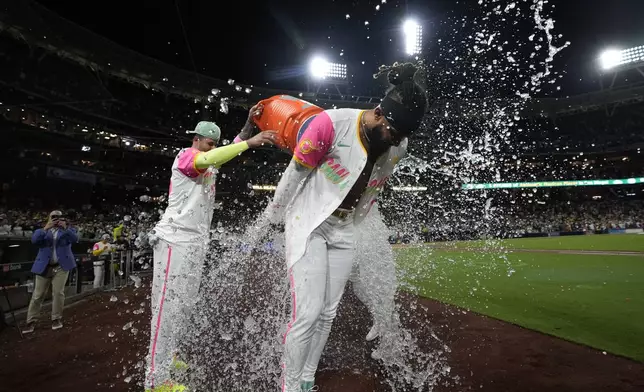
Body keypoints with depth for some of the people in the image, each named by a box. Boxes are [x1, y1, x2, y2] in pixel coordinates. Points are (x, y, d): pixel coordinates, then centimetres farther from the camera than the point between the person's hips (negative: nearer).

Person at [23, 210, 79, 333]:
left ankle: (56, 318, 10)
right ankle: (31, 321, 14)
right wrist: (45, 228, -20)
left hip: (61, 266, -1)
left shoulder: (67, 229, 6)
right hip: (44, 267, 1)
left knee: (58, 293, -2)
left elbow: (75, 239, -12)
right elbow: (34, 240, -9)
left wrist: (65, 228, -24)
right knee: (38, 295, 5)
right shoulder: (43, 230, 10)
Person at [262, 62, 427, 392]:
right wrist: (271, 218, -1)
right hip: (308, 226, -5)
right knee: (307, 315, -9)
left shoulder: (397, 148, -5)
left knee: (327, 315, 10)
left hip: (343, 232, 6)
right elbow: (294, 173, -12)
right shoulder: (331, 123, -22)